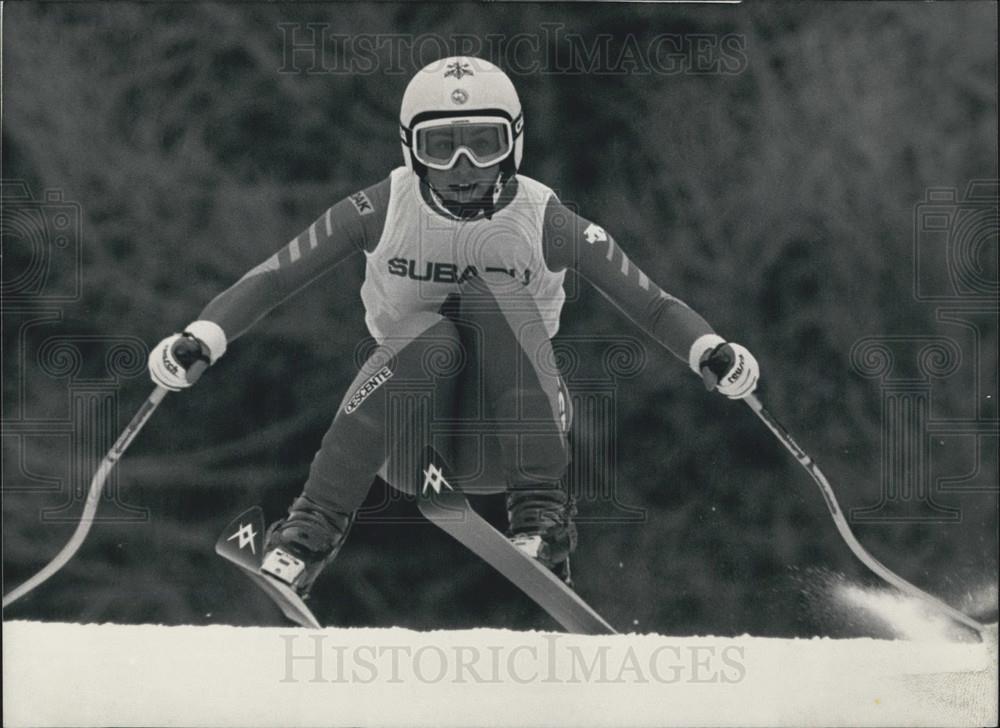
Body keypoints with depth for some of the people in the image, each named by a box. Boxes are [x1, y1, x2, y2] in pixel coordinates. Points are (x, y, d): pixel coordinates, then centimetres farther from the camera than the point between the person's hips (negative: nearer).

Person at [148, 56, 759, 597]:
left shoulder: (543, 220, -8)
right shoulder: (385, 210, -7)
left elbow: (650, 303, -12)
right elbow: (273, 278, -9)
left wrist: (711, 353, -31)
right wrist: (201, 340, -25)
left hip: (506, 439, 0)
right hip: (406, 440, 0)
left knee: (497, 289, -24)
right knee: (433, 341, -32)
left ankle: (541, 513, -25)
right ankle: (310, 532, -29)